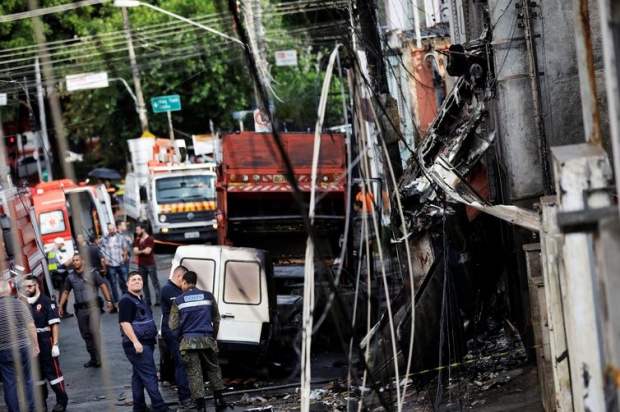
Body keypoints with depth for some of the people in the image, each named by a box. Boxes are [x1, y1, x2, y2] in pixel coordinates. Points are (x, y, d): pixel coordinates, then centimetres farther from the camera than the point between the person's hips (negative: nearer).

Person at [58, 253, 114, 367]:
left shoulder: (91, 273, -3)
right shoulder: (70, 277, 7)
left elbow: (103, 286, -4)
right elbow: (65, 292, 13)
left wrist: (109, 300, -12)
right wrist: (60, 306, 4)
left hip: (93, 306, -4)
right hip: (80, 309, 4)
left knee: (94, 330, -17)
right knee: (85, 334, 8)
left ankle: (98, 357, -12)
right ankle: (93, 358, 18)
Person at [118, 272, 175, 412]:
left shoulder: (140, 300, 19)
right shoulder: (126, 301, -12)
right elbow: (125, 323, -21)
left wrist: (151, 341, 25)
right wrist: (135, 342, -28)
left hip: (145, 343, 10)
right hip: (137, 345, -10)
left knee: (139, 376, 12)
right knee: (150, 375, -12)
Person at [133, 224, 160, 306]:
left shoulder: (150, 239, -7)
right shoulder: (137, 240, 11)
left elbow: (148, 251, -15)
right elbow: (135, 252, 0)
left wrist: (139, 251, -1)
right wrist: (143, 251, -13)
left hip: (150, 264, -6)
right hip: (141, 265, 6)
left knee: (155, 282, -5)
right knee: (144, 283, 8)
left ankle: (158, 300, -8)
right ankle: (147, 300, 14)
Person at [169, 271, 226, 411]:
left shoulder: (178, 300, -1)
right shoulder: (208, 296, 4)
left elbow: (172, 326, -1)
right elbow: (216, 320, 13)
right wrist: (214, 337, 27)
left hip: (188, 341, -2)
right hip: (206, 339, 2)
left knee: (194, 373, 2)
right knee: (213, 369, 19)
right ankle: (218, 399, 20)